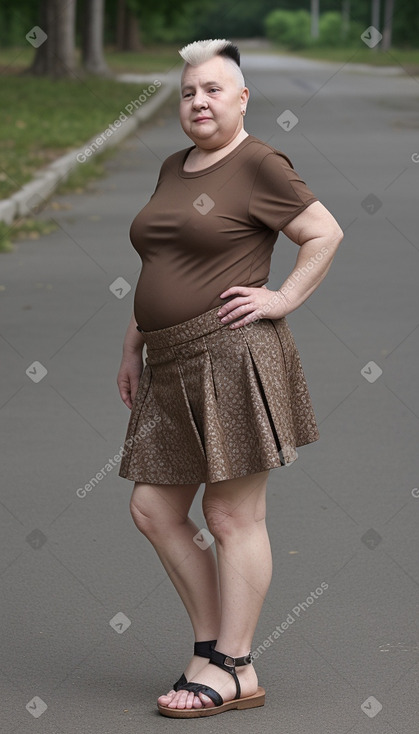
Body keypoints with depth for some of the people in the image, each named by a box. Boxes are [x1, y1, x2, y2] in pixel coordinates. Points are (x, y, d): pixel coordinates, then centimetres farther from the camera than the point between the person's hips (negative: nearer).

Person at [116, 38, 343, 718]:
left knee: (234, 517, -4)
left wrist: (283, 299, -11)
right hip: (173, 367, 9)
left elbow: (326, 233, -6)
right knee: (154, 509, 7)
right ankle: (213, 643, 17)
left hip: (233, 357, -9)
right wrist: (133, 345, 21)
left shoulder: (259, 165, -6)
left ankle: (233, 671, 2)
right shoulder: (173, 169, 18)